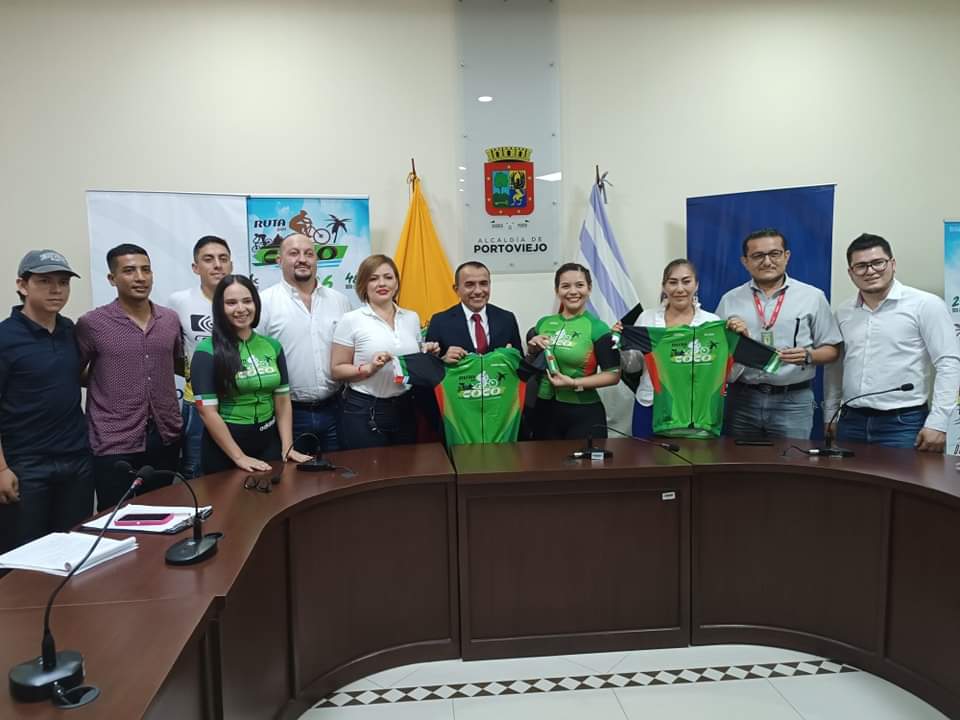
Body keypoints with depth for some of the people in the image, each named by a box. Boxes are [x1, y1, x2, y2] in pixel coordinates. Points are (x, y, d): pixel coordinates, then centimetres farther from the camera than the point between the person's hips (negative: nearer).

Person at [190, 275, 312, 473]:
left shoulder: (272, 346, 4)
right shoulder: (207, 351, -10)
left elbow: (283, 402, 5)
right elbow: (207, 411, -13)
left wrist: (287, 447, -4)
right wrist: (239, 457, -15)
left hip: (269, 442, 4)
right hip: (224, 448, -4)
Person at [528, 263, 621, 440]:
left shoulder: (597, 328, -8)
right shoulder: (543, 324, 5)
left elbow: (613, 375, -10)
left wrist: (575, 383, -17)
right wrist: (532, 350, -4)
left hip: (584, 413, -4)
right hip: (545, 411, 4)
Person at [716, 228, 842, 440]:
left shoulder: (812, 297, 4)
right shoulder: (730, 300, 7)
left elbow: (832, 350, 4)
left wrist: (807, 356, -15)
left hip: (793, 401, -1)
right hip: (742, 399, 2)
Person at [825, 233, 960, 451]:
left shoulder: (926, 304, -5)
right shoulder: (843, 312, 9)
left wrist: (937, 423, -14)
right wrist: (830, 415, 14)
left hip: (904, 423, -4)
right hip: (851, 421, 5)